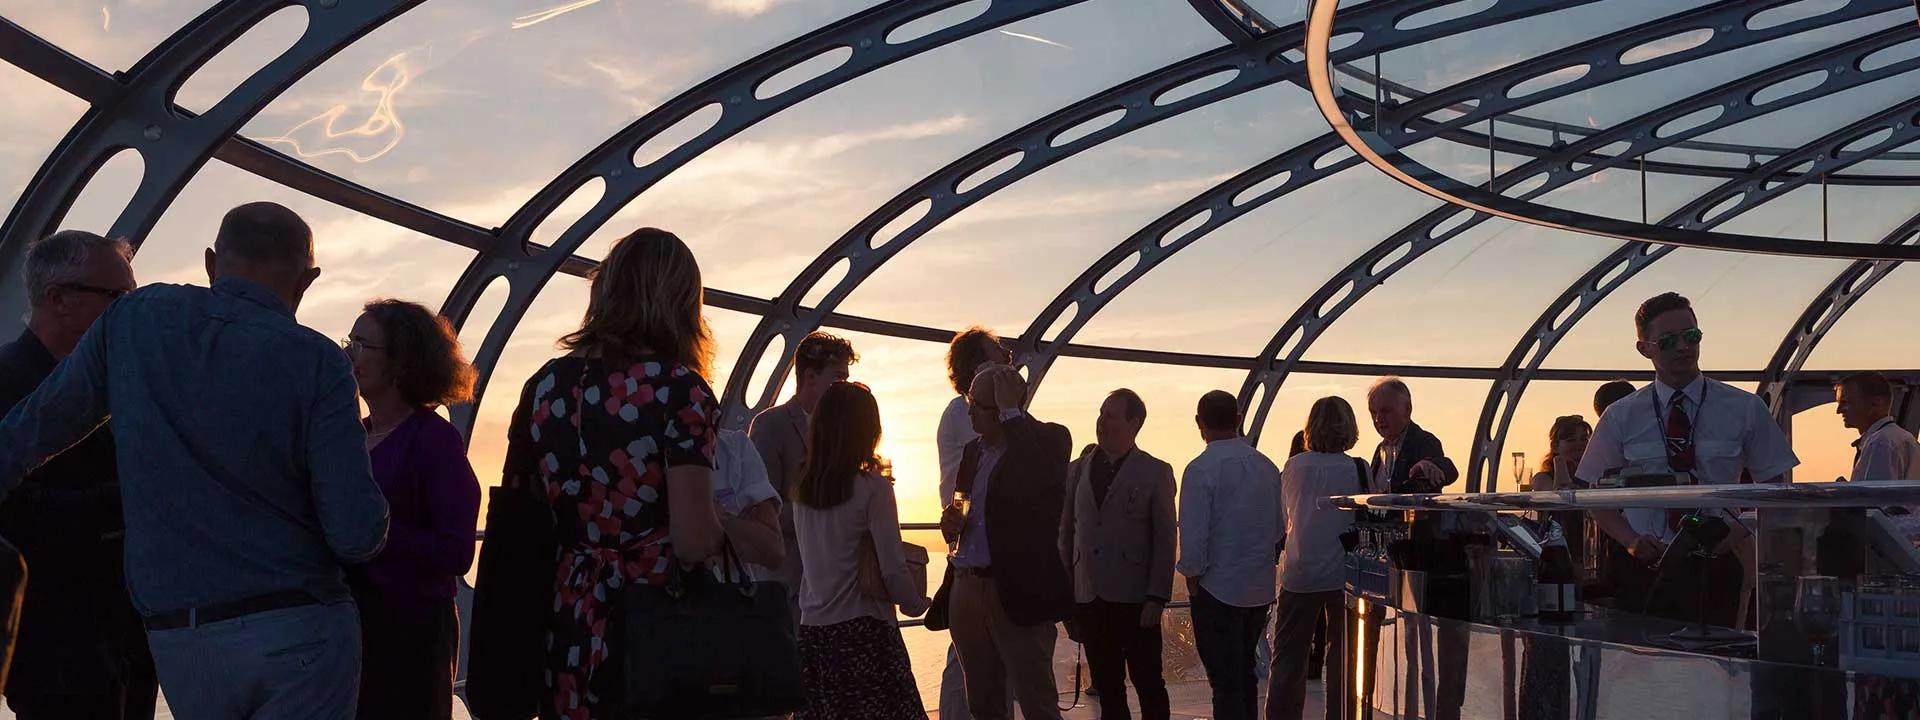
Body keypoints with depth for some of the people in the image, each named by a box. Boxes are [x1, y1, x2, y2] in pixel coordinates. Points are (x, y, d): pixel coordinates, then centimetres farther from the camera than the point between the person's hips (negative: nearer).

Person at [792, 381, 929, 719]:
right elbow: (893, 570, -12)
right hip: (863, 629, -6)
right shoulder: (873, 488, -11)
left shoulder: (801, 490, 5)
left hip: (812, 628, 6)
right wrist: (917, 604, 5)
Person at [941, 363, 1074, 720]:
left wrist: (1010, 411, -21)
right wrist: (952, 525, -1)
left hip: (1017, 593, -7)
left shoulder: (1048, 439, -6)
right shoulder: (974, 451, 15)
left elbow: (1041, 480, -29)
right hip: (967, 589, 7)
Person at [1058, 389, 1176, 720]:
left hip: (1134, 600, -4)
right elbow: (1067, 532, 12)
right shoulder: (1078, 470, 10)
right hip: (1089, 597, 4)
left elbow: (1165, 540, -3)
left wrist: (1157, 598, -10)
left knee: (1148, 685, 2)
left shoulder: (1155, 473, -1)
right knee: (1107, 687, 10)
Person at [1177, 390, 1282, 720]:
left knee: (1225, 683, 0)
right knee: (1245, 674, 20)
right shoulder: (1266, 466, 3)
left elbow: (1194, 534, -16)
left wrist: (1192, 577, -2)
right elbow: (1280, 526, 11)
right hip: (1260, 587, 6)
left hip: (1218, 588, -6)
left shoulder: (1201, 470, -16)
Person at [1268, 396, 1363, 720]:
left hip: (1299, 575, 2)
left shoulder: (1293, 467, -2)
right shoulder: (1357, 470, -10)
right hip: (1344, 575, -2)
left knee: (1289, 658, 9)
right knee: (1343, 657, 9)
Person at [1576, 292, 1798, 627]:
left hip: (1717, 571, 0)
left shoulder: (1745, 409, 5)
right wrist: (1630, 540, -8)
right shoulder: (1621, 417, 5)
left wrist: (1745, 532, -11)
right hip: (1647, 568, 0)